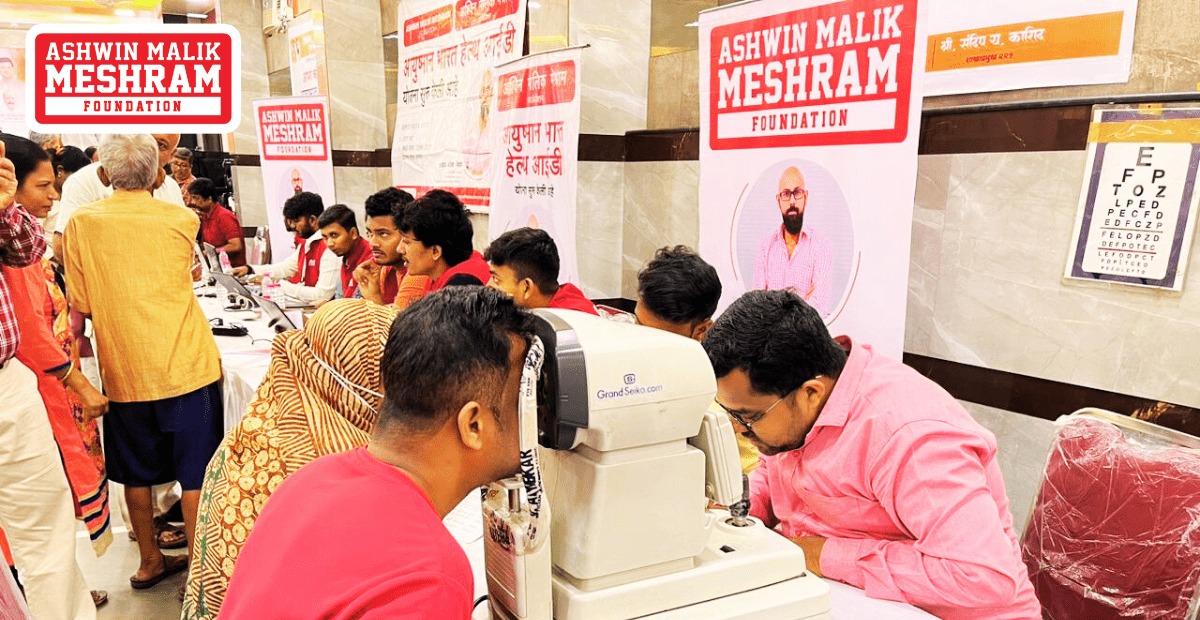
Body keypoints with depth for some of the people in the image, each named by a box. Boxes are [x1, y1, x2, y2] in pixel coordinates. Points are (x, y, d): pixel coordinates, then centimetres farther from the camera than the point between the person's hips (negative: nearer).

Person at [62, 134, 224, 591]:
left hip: (123, 369, 2)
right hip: (186, 364, -2)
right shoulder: (182, 219, -4)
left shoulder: (81, 223, -3)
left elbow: (81, 304, 0)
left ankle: (149, 561, 31)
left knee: (136, 472, 17)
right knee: (196, 472, 6)